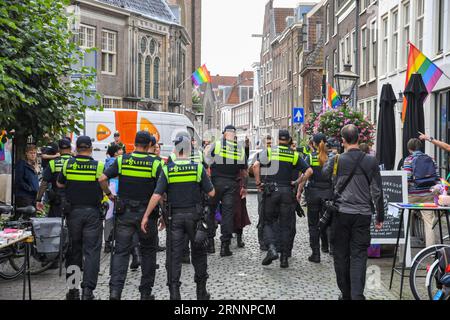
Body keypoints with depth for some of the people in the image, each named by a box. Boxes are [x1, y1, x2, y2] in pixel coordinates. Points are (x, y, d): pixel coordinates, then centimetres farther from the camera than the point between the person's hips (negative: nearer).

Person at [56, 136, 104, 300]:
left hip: (73, 211, 2)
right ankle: (87, 290, -5)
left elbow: (59, 184, 11)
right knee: (92, 251, 0)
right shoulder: (98, 166, -8)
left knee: (74, 250, 12)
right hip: (93, 212, -2)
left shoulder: (68, 164, -2)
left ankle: (73, 289, 17)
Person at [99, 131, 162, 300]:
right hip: (147, 213, -1)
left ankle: (115, 289, -7)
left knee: (121, 251, 6)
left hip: (125, 213, 1)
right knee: (148, 252, 13)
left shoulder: (122, 160, -2)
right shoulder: (155, 163, -7)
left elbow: (102, 179, -8)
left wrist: (109, 194, 7)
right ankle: (145, 292, 19)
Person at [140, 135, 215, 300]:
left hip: (175, 216, 0)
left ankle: (174, 292, 6)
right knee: (199, 253, 15)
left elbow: (157, 195, -10)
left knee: (174, 255, 6)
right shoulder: (198, 168, -6)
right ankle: (201, 292, 23)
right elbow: (211, 193, -4)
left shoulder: (167, 169, -5)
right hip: (194, 214, 0)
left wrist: (146, 216, -3)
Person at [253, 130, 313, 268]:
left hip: (270, 191, -1)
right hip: (287, 191, 1)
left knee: (268, 222, 10)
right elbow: (309, 171, -2)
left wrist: (258, 181, -3)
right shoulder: (294, 155, 5)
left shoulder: (268, 151, 1)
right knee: (285, 226, 8)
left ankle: (271, 248, -14)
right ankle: (284, 258, 9)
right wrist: (298, 183, 7)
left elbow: (256, 165, -14)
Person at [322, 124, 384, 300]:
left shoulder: (336, 160, -5)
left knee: (341, 256, 11)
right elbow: (377, 191, 1)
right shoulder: (371, 161, -2)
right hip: (363, 214, 1)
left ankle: (346, 294, 20)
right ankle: (357, 295, -7)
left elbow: (323, 176, 12)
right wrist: (380, 216, 8)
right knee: (359, 256, 2)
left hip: (341, 213, 0)